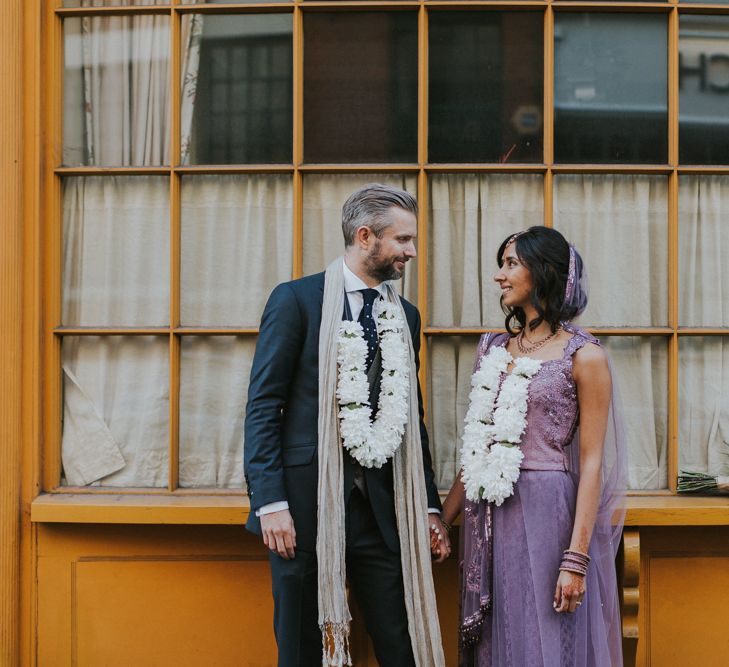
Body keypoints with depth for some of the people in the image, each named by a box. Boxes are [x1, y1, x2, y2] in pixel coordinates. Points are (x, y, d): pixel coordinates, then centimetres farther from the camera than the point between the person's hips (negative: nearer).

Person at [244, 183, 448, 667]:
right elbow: (263, 405, -7)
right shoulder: (296, 299, -3)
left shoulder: (405, 315, 13)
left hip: (384, 506, 5)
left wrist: (428, 504, 12)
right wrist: (271, 502, -13)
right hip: (308, 503, -4)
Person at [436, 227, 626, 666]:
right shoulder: (494, 350, 10)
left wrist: (576, 558, -15)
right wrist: (443, 519, 9)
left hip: (546, 514, -5)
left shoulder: (583, 356, -7)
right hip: (489, 518, 5)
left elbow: (591, 463, -10)